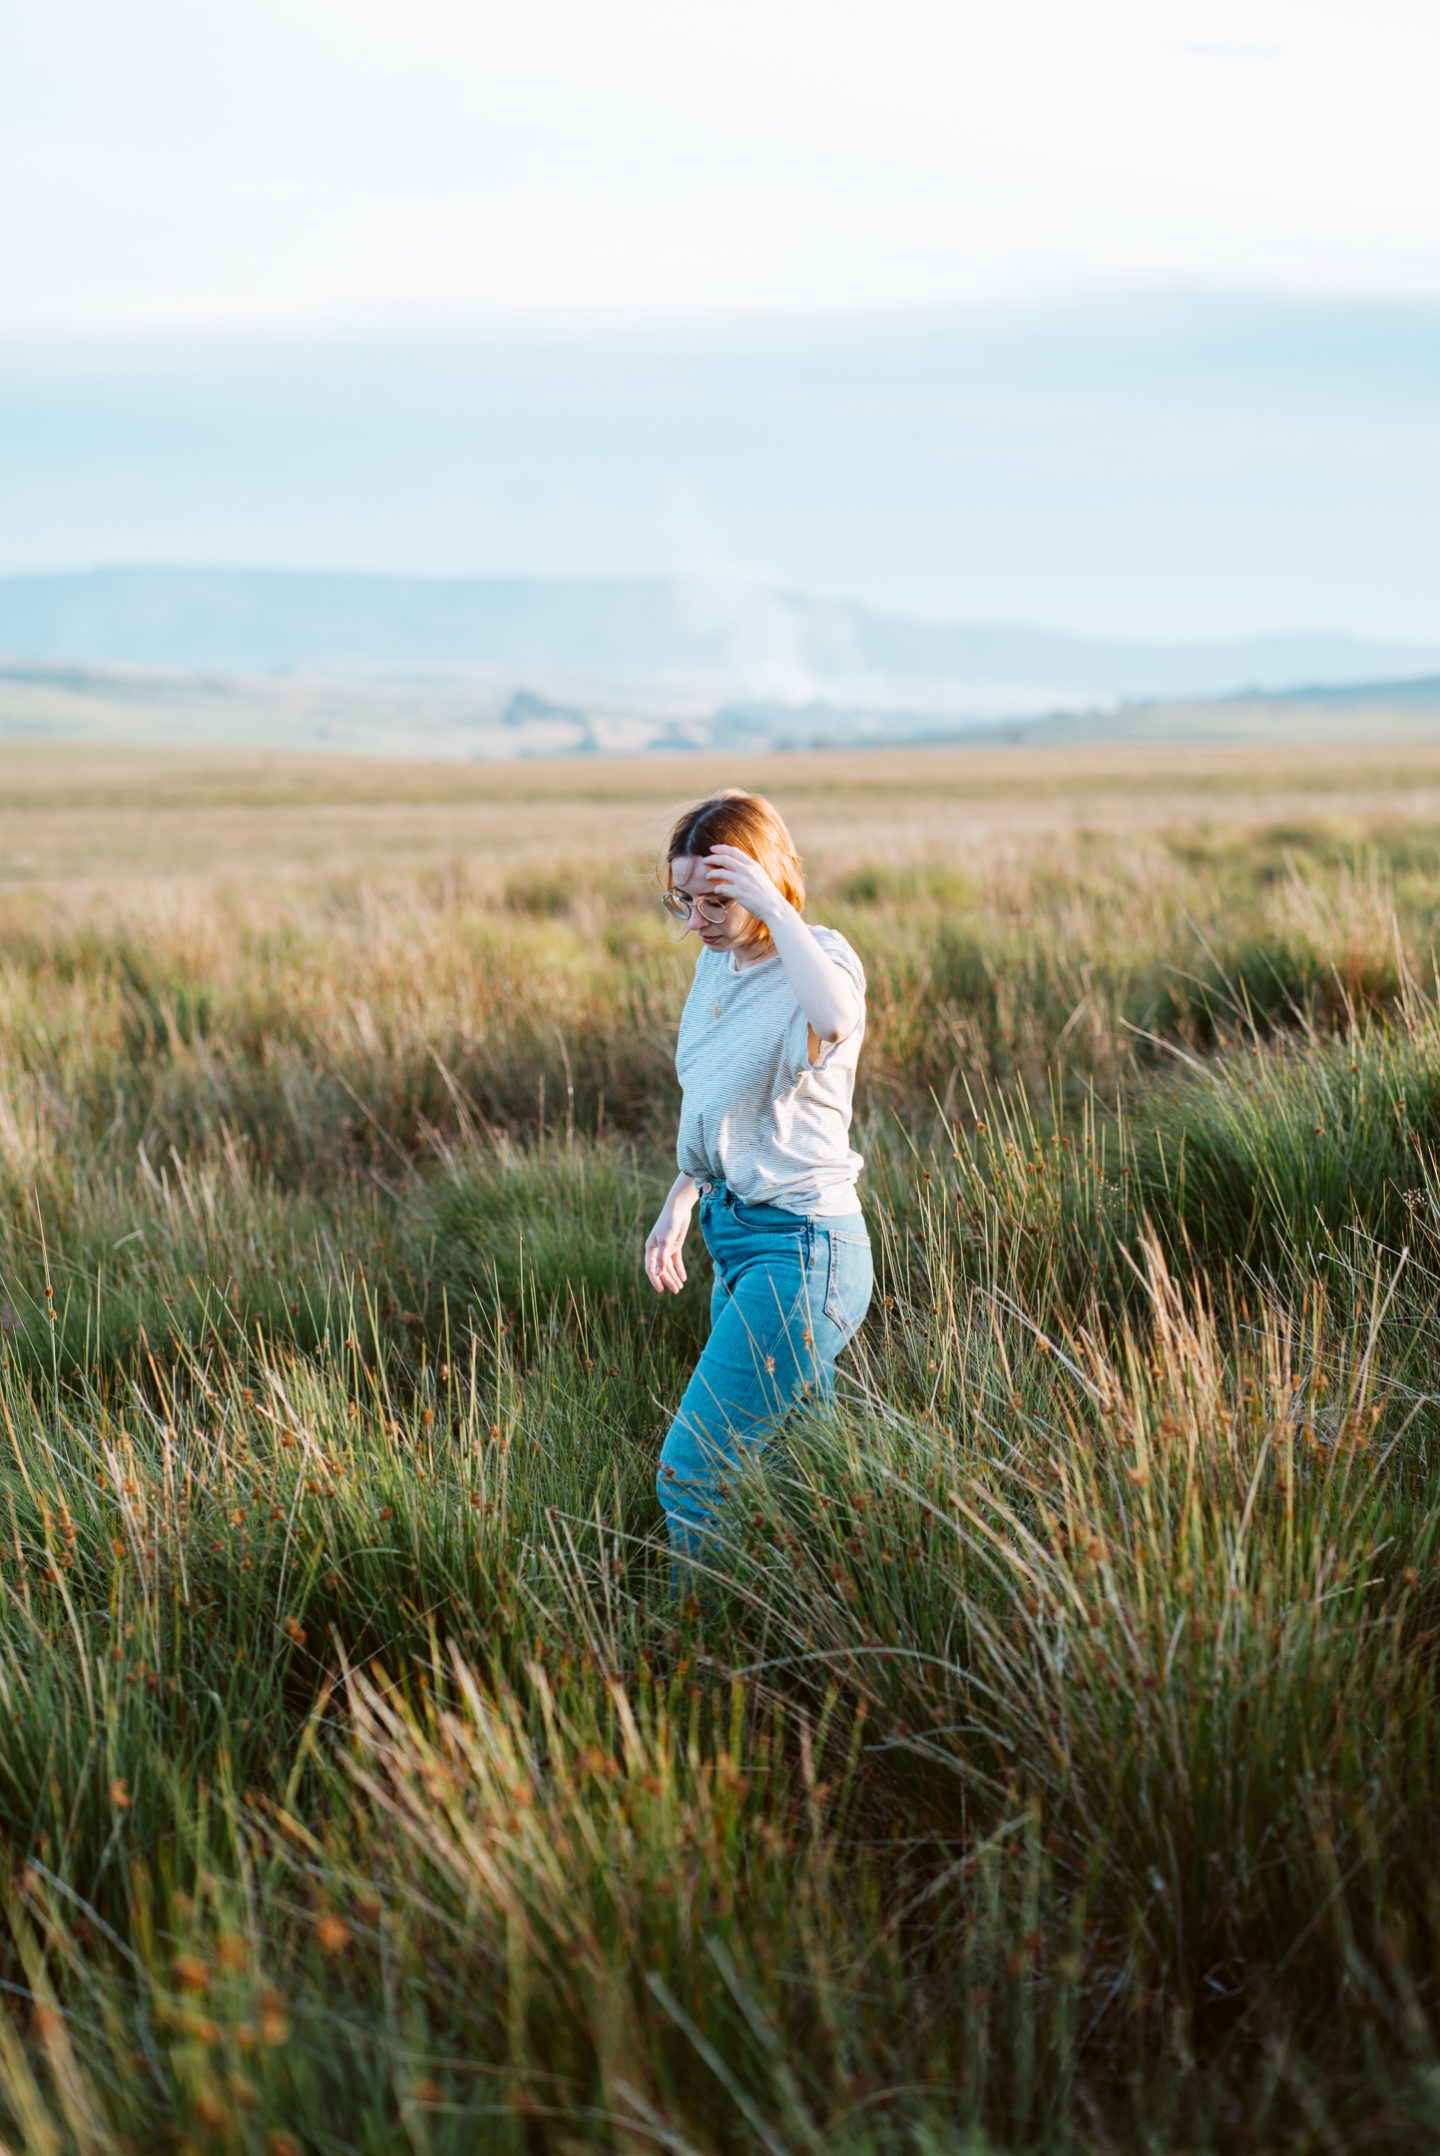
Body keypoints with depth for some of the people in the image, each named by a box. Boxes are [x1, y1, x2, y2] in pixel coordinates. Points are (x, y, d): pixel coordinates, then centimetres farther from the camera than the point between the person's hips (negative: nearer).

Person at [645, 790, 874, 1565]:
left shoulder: (820, 957, -16)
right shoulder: (716, 961, 9)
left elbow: (833, 1019, -42)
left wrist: (772, 903, -33)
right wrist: (680, 1201, 20)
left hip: (801, 1249, -9)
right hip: (738, 1238, 9)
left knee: (690, 1473, -11)